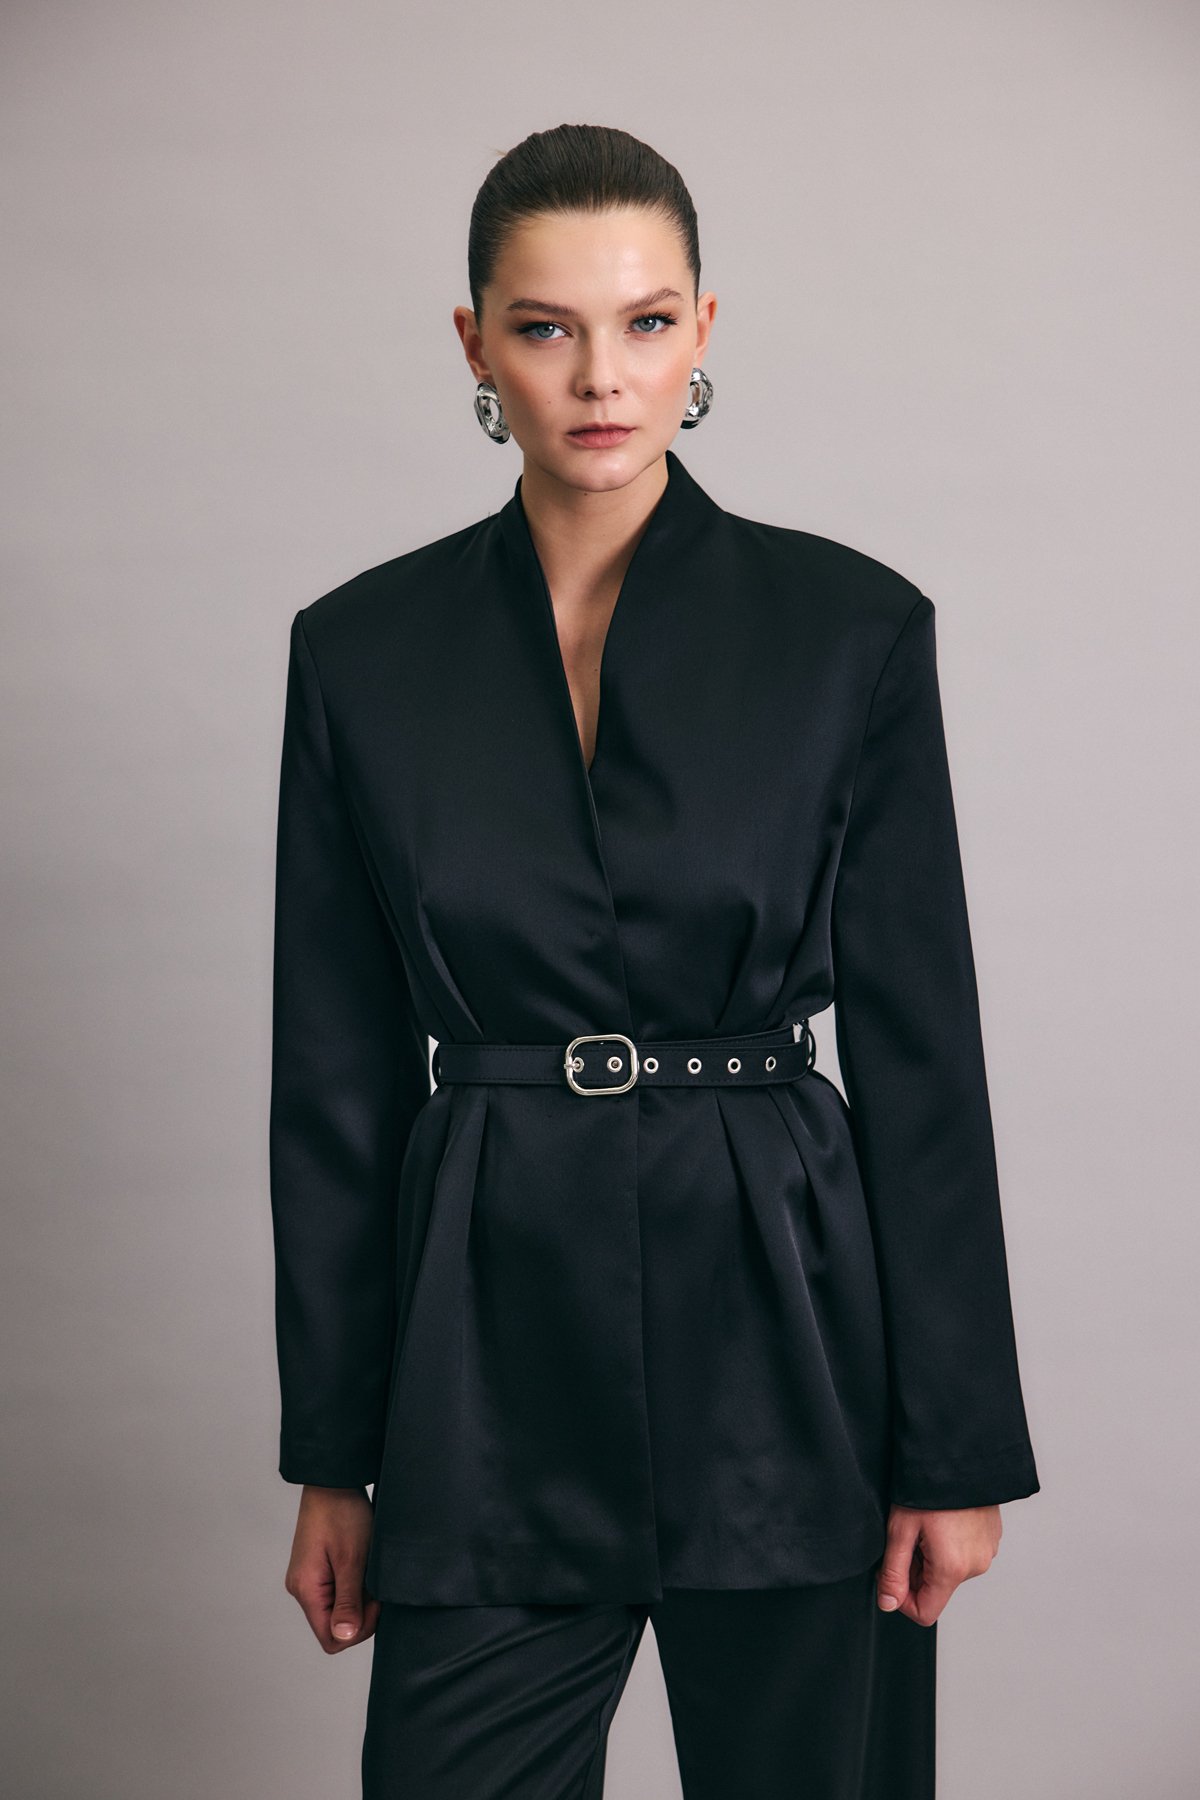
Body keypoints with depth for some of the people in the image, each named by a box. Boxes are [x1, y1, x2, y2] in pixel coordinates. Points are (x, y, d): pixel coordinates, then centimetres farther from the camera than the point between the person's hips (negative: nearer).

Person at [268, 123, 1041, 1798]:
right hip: (491, 1340, 1)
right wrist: (334, 1458, 5)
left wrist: (959, 1445, -4)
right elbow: (335, 1075, 4)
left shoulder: (850, 628, -3)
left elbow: (920, 1050, -3)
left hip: (781, 1323, -1)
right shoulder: (365, 650, 2)